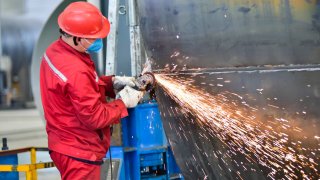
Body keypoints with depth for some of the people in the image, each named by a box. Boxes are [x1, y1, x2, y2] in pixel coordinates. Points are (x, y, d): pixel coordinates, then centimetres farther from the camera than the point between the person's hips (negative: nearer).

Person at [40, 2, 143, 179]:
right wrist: (123, 103, -10)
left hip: (67, 144, 10)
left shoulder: (56, 50, -1)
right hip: (78, 152, -10)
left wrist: (113, 82, 3)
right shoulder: (76, 72, -30)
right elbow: (94, 117, -23)